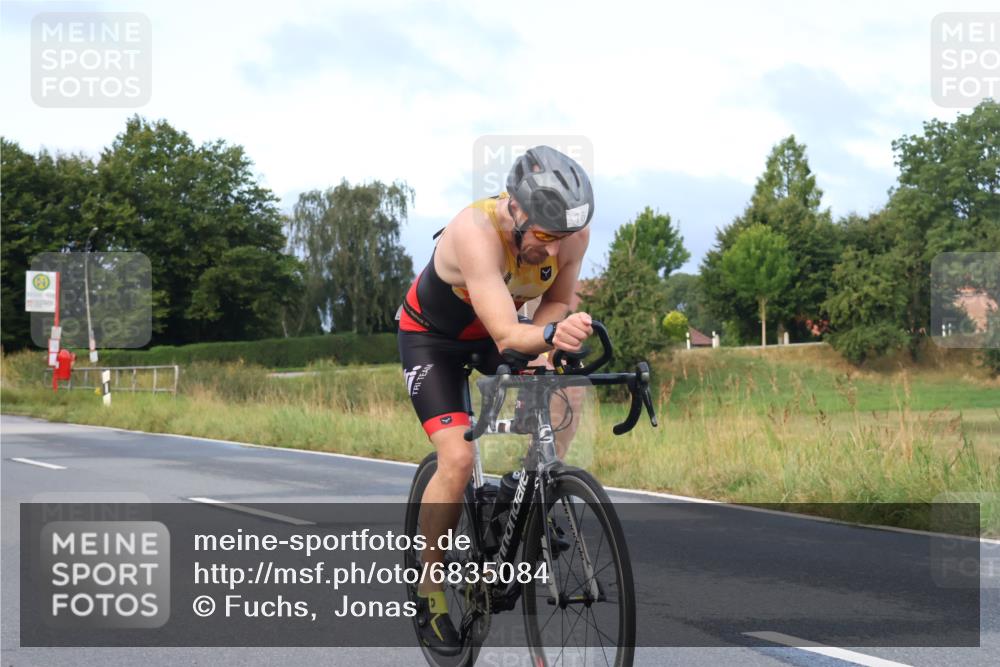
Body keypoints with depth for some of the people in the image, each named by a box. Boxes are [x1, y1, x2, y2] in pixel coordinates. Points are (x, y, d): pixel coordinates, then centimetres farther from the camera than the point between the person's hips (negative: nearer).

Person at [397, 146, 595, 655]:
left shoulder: (571, 232, -25)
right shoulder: (476, 232, -40)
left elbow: (557, 302, -7)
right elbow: (507, 336, -45)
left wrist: (555, 337, -28)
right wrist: (549, 335, -65)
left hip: (493, 330, 5)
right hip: (432, 336, -5)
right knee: (458, 459, -20)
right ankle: (429, 589, -2)